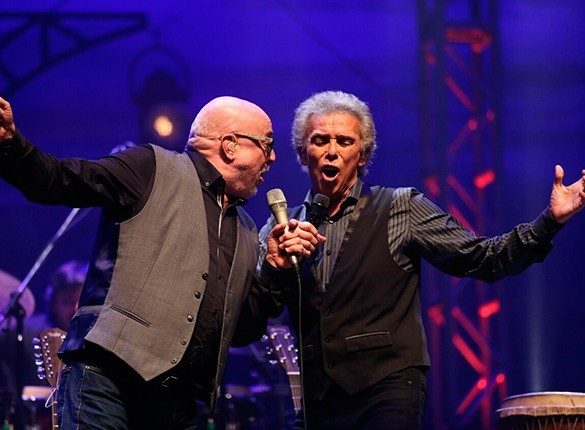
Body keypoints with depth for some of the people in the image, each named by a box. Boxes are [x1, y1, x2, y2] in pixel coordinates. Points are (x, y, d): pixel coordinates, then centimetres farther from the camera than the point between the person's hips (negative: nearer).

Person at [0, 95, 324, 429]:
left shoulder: (246, 231, 23)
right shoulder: (153, 168, 5)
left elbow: (242, 332, 22)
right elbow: (57, 180, -5)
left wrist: (276, 268, 10)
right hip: (107, 375, -6)